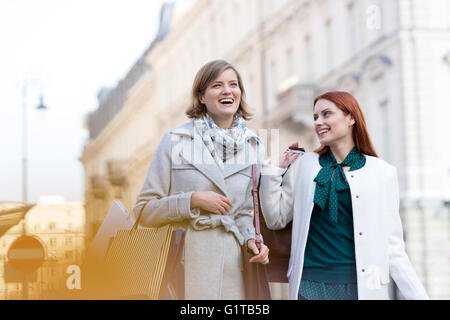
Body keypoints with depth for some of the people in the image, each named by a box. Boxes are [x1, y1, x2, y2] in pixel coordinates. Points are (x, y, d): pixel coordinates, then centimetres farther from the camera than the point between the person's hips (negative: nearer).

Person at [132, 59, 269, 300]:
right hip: (190, 260, -2)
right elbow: (144, 210, 0)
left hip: (236, 263, 3)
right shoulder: (175, 141, 1)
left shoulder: (254, 145, 10)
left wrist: (252, 238, -3)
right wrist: (193, 201, -12)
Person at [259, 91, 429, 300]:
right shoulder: (303, 165, 8)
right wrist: (275, 169, 4)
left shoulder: (382, 172, 2)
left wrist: (419, 296, -4)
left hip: (363, 287, -1)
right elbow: (276, 220, 8)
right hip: (310, 285, 1)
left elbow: (392, 246, 3)